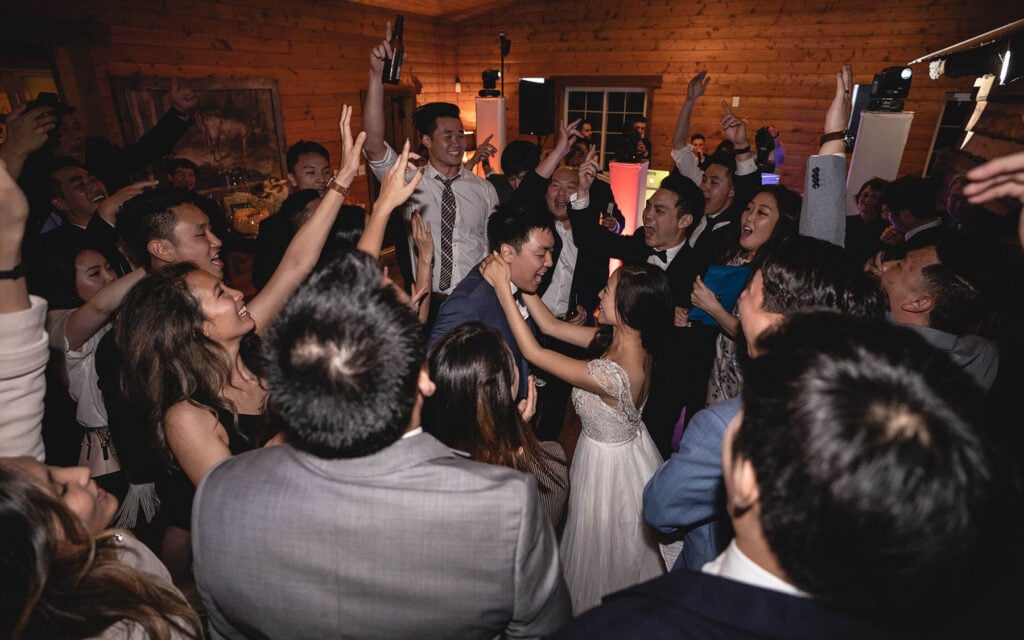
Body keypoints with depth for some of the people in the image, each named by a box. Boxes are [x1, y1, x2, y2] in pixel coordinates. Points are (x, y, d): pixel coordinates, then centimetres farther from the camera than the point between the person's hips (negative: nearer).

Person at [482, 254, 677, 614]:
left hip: (610, 466, -8)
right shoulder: (626, 339, -13)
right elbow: (551, 326, -8)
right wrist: (515, 281, -14)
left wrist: (503, 288, -30)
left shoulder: (613, 375, -39)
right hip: (625, 451, 8)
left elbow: (533, 352, -33)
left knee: (604, 557, 21)